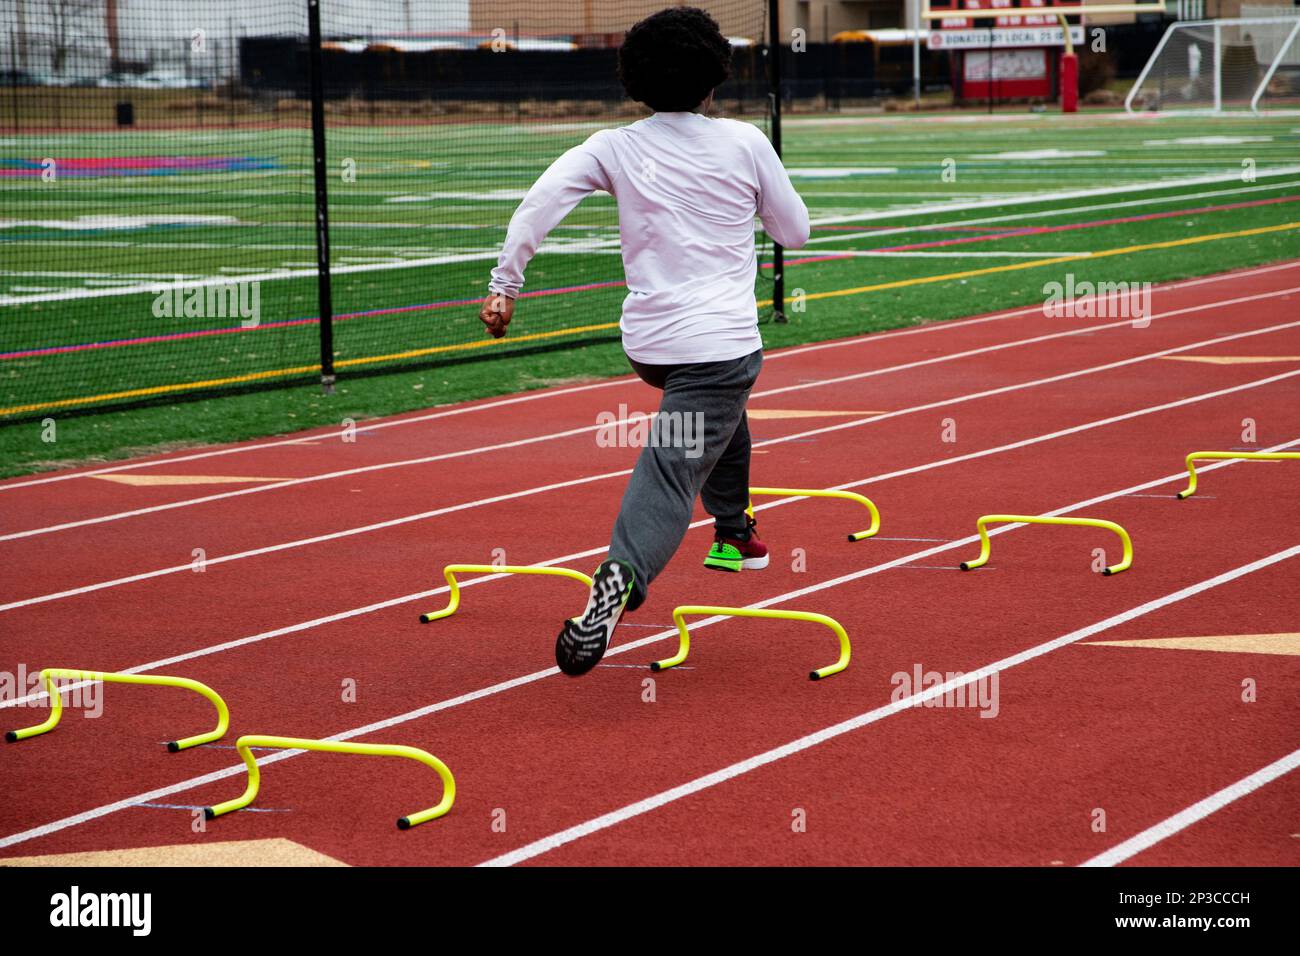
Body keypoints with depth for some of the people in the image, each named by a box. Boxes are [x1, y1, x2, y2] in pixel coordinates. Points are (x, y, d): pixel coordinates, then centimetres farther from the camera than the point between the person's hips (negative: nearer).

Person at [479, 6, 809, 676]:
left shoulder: (615, 149, 2)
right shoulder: (745, 143, -2)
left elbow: (540, 201, -12)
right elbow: (794, 231, 10)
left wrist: (505, 284, -9)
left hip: (647, 344, 4)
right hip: (721, 341, -4)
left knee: (726, 408, 35)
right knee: (670, 470, -15)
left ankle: (733, 533, 42)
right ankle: (622, 573, -41)